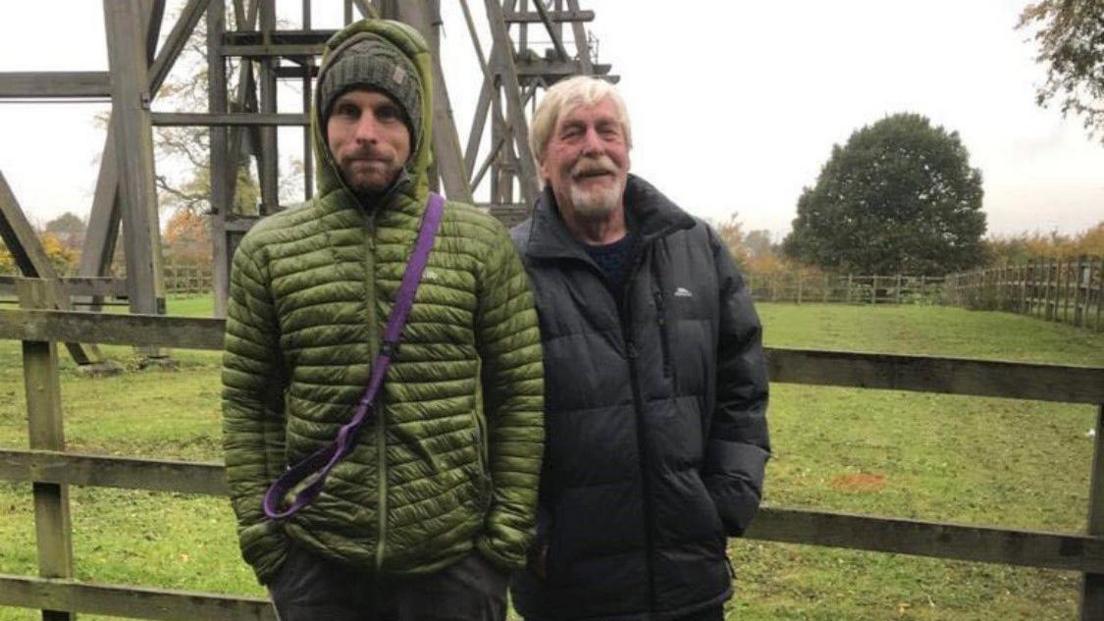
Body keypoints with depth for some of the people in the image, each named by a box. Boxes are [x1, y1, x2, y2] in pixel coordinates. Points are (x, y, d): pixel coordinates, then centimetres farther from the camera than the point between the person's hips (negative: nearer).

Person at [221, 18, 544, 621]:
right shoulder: (267, 249, 0)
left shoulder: (481, 242, -4)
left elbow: (520, 395, -2)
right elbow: (248, 403, 4)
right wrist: (258, 528, 0)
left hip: (455, 562, 0)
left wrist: (510, 528, -4)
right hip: (315, 563, 1)